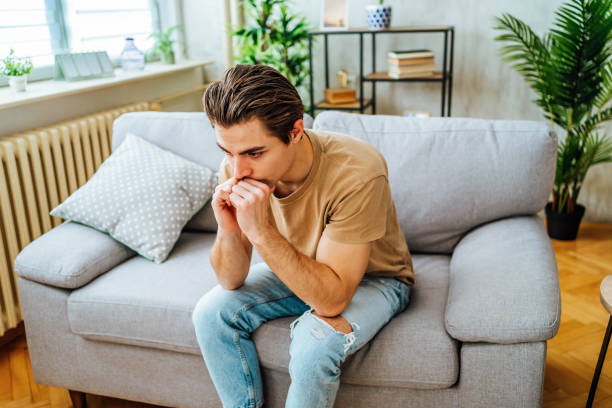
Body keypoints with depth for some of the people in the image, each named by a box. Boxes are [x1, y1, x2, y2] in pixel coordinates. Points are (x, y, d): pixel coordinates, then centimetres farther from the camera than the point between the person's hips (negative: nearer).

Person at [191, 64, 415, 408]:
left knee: (315, 344, -31)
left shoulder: (356, 173, -35)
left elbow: (331, 299, -35)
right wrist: (227, 230, -33)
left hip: (374, 277, -4)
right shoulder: (237, 167, -19)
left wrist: (261, 231, -43)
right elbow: (232, 281, -12)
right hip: (298, 269, 5)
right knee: (212, 312, -13)